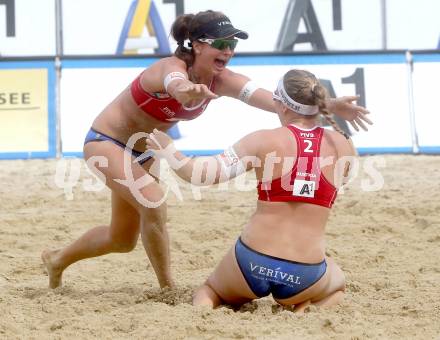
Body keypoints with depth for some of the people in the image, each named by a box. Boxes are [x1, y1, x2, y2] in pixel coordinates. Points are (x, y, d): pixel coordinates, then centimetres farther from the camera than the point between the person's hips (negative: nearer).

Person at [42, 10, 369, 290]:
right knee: (154, 203, -29)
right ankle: (168, 287, -13)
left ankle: (58, 259, 42)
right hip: (106, 140, -8)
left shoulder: (221, 80, -16)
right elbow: (177, 84, -58)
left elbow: (270, 98, -31)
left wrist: (327, 105, -46)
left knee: (123, 239, 16)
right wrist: (191, 90, -84)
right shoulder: (171, 67, -32)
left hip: (143, 152, 8)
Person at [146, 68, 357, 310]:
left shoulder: (263, 141, -8)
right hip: (304, 277, 1)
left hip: (252, 263, -1)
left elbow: (202, 174, -11)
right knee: (336, 285, 38)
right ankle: (304, 311, 4)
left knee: (209, 290, 32)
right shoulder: (343, 147, -1)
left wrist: (167, 150, 7)